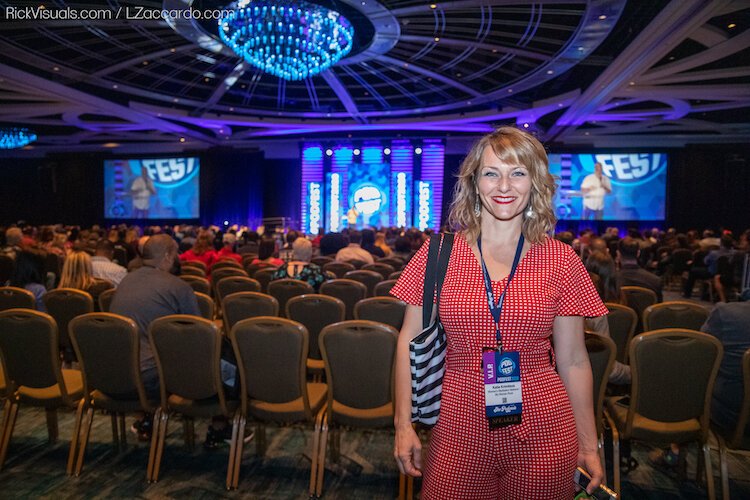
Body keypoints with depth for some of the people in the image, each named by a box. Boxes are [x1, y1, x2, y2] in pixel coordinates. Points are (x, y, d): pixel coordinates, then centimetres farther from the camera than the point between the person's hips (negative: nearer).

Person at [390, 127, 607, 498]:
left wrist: (588, 445, 6)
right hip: (459, 425, 0)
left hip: (542, 428, 1)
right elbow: (411, 342, 0)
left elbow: (573, 360, 2)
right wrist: (403, 424, -3)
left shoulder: (560, 260, -3)